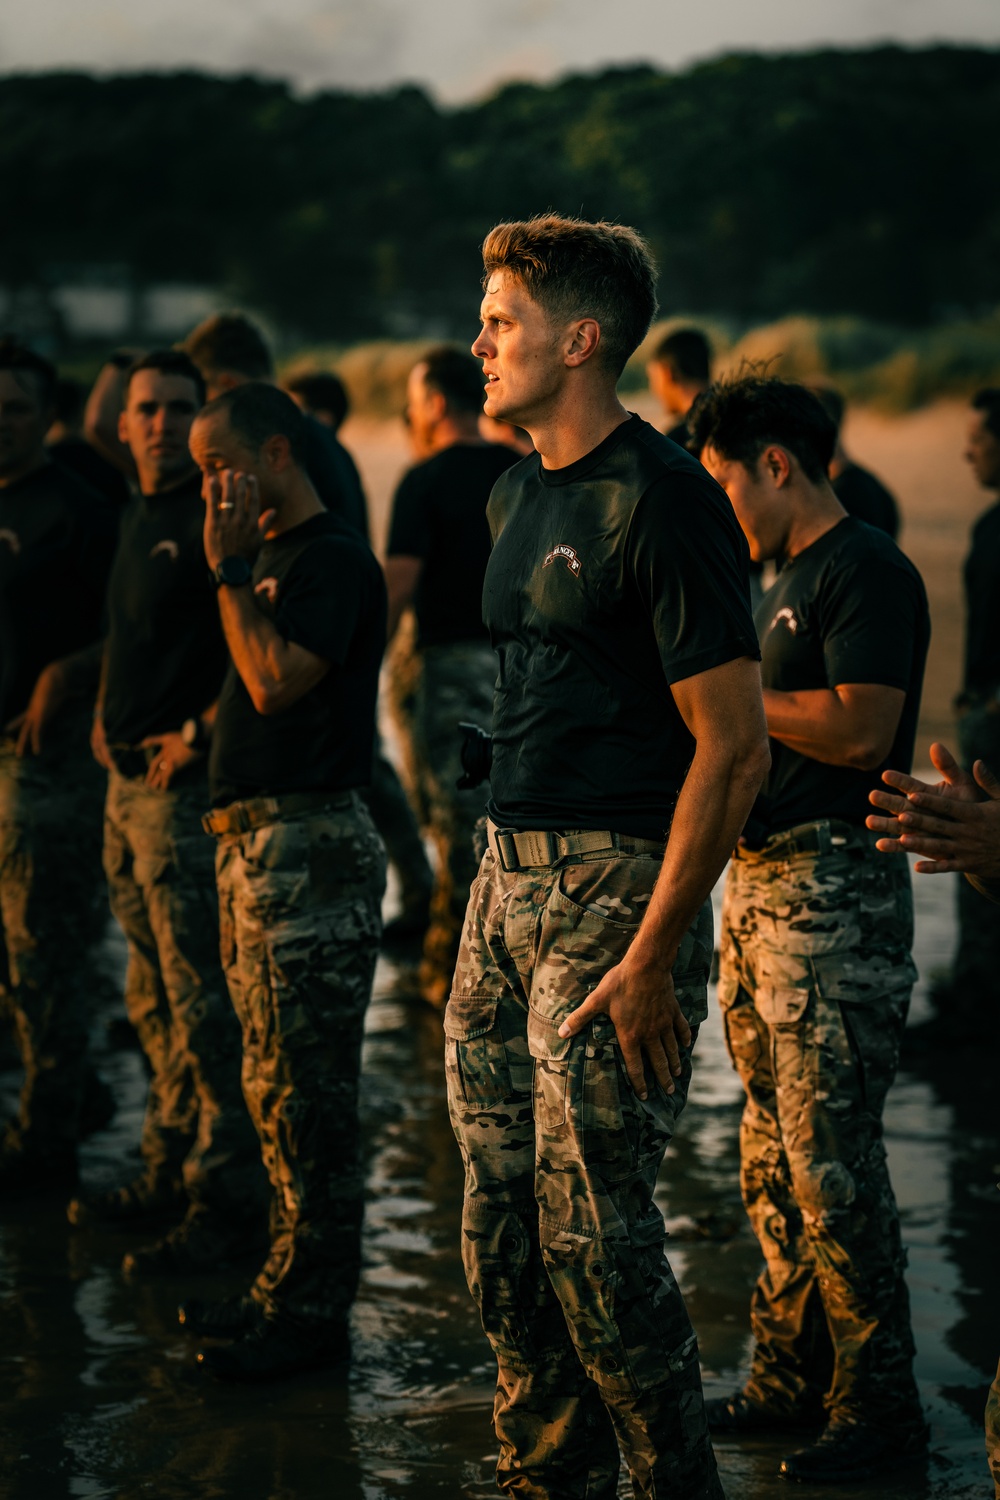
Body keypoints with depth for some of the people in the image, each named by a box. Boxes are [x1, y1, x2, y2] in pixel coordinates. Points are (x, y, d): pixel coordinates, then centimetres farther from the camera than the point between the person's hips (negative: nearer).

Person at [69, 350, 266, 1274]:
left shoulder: (215, 519, -12)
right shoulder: (138, 518, 16)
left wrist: (200, 733, -18)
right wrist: (108, 715, 16)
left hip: (187, 784, -10)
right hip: (130, 783, 10)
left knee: (203, 999, -8)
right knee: (154, 997, 16)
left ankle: (227, 1197, -4)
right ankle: (171, 1170, 26)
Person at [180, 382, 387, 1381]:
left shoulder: (334, 560, -11)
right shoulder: (270, 558, 18)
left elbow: (276, 680, -22)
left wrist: (229, 570, -15)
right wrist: (198, 734, 12)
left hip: (309, 842, -10)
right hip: (253, 839, 10)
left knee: (305, 1084, -6)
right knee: (273, 1081, 13)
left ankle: (312, 1311, -1)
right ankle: (288, 1287, 21)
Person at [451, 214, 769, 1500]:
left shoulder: (662, 502, -13)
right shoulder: (518, 497, 14)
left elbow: (734, 746, -17)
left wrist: (652, 957, -20)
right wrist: (511, 866, 16)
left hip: (616, 884, -8)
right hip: (510, 873, 8)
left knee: (590, 1225, -5)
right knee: (501, 1220, 11)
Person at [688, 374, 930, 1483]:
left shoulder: (866, 570, -11)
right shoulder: (790, 579, 19)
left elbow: (859, 730, -21)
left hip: (835, 891, -10)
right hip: (761, 881, 10)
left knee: (829, 1158, -8)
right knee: (772, 1156, 13)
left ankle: (877, 1403, 1)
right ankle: (791, 1380, 22)